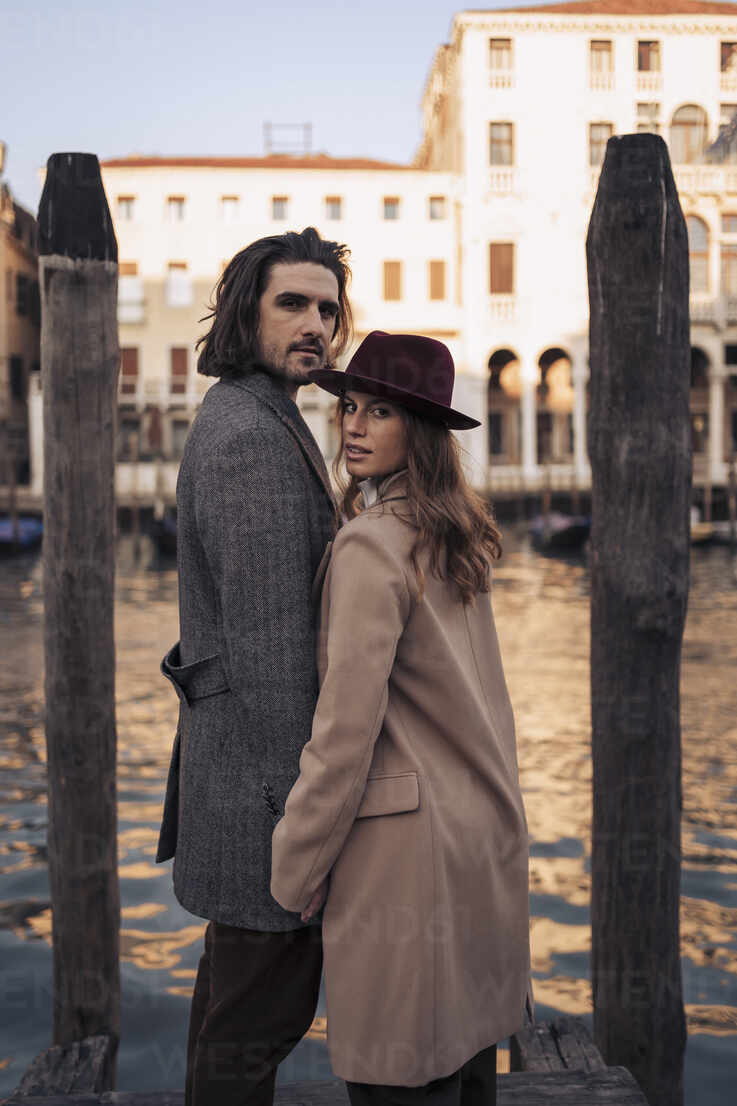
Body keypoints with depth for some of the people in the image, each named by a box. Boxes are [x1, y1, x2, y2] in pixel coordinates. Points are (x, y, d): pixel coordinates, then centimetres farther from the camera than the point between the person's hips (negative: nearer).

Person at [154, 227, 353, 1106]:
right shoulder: (253, 436, -19)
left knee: (240, 981, 21)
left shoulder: (237, 425, 15)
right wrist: (298, 795, -21)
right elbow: (265, 634, -23)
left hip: (236, 733, 10)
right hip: (267, 754, -10)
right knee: (264, 1002, 2)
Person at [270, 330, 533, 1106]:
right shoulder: (457, 535, 9)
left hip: (407, 841, -9)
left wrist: (293, 875, -10)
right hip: (485, 834, 9)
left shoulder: (370, 544, -18)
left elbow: (346, 730, -19)